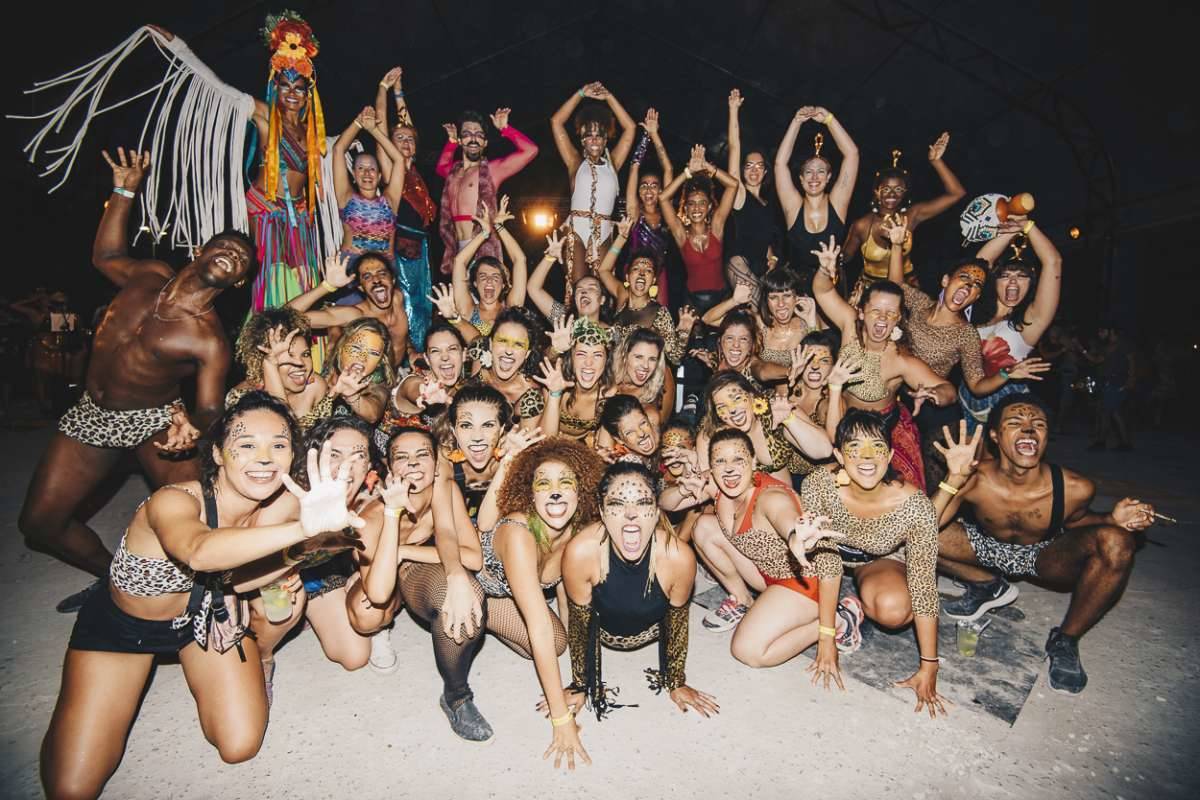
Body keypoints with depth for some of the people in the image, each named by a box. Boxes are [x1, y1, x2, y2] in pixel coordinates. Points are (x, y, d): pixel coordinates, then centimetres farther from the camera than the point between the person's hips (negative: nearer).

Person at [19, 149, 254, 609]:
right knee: (38, 524, 7)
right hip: (91, 415, 6)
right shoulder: (151, 275, 0)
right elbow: (105, 257, 22)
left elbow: (210, 408, -17)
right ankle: (114, 576, 29)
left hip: (154, 420, -6)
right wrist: (124, 192, 19)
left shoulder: (209, 340, -17)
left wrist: (191, 426, -41)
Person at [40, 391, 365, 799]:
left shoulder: (284, 504, -25)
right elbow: (200, 552, -60)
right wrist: (305, 527, -75)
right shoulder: (172, 501, -37)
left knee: (240, 747, -3)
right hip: (121, 624, -2)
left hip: (207, 614, 3)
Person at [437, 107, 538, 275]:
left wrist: (504, 129, 2)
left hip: (482, 248, -6)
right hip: (457, 248, 6)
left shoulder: (492, 169, 1)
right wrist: (451, 141, 32)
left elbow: (531, 150, -6)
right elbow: (440, 166, 44)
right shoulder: (453, 171, 19)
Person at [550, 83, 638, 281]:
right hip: (577, 231, -2)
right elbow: (556, 122, 9)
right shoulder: (576, 163, 11)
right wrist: (581, 94, 10)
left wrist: (608, 97, 13)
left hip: (603, 235, 2)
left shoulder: (612, 163, 16)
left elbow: (630, 128, 15)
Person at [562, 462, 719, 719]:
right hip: (602, 631, 0)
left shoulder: (679, 557, -36)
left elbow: (677, 622, -14)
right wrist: (579, 686, -4)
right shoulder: (580, 552, -38)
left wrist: (677, 684, 0)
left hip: (651, 630, 0)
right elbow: (579, 623, -18)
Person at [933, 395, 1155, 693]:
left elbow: (1073, 521, 1)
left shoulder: (1076, 488, -24)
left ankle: (1065, 640, -7)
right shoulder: (973, 480, -30)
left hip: (1046, 557, 1)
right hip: (988, 548, 0)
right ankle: (989, 586, 5)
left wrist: (1112, 519, -21)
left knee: (1117, 542, -29)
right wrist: (953, 480, -47)